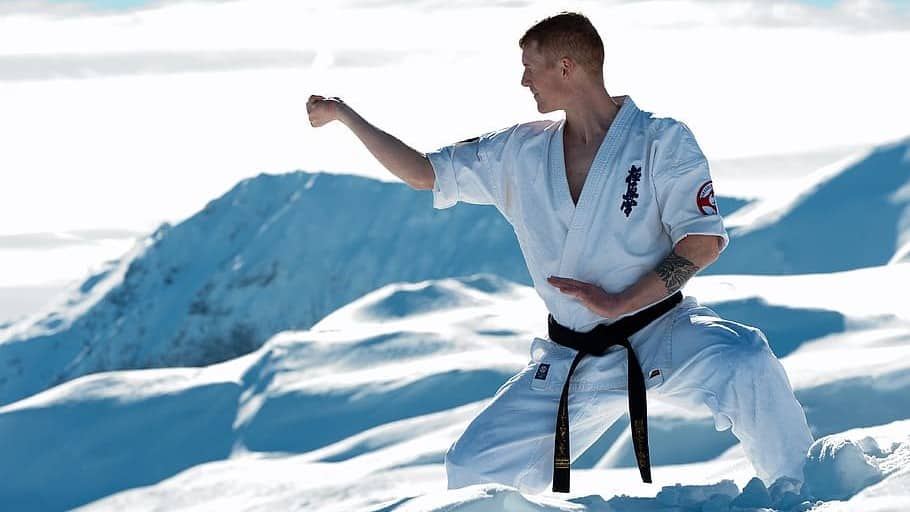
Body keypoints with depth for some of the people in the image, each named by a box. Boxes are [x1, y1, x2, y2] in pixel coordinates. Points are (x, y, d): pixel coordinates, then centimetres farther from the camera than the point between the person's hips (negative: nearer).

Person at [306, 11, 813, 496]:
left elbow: (704, 241, -14)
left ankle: (803, 496, -18)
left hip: (659, 334, -5)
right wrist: (344, 115, 14)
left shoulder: (661, 140, -7)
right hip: (572, 363, 5)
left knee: (744, 364, -35)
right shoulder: (520, 153, 7)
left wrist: (618, 303, -20)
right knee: (473, 468, -5)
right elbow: (423, 173, 15)